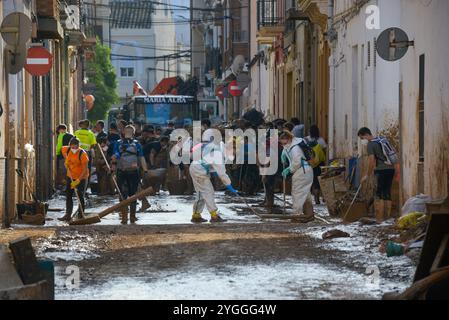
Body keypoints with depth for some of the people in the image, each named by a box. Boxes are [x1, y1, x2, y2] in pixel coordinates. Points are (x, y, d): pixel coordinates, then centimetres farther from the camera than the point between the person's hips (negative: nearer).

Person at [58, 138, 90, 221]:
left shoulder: (82, 154, -25)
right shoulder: (66, 150, -8)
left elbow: (85, 170, -25)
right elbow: (62, 150, 20)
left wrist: (78, 180, -29)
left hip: (81, 177, -6)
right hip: (70, 176, 6)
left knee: (80, 196, -4)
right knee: (68, 195, 8)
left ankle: (80, 215, 6)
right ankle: (68, 215, 15)